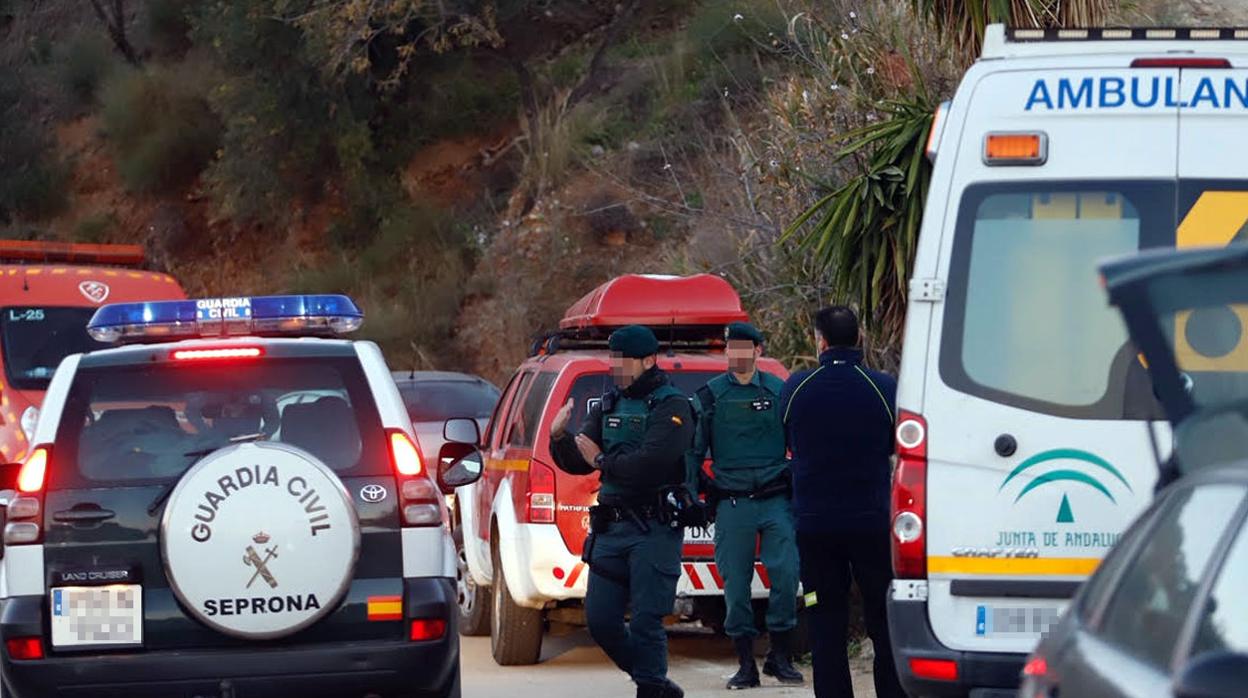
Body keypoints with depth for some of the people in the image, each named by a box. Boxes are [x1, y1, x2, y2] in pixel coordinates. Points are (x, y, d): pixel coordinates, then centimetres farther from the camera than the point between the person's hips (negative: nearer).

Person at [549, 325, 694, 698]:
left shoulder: (672, 407, -6)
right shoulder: (608, 406, 16)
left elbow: (650, 463, -21)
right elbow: (576, 463, 16)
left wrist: (602, 461, -9)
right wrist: (559, 438, -4)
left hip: (654, 530, -7)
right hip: (611, 527, 7)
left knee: (645, 621, -10)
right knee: (601, 621, 5)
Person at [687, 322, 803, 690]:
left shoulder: (779, 392, 8)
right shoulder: (709, 396, 7)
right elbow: (693, 451, 10)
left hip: (775, 499, 0)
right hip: (732, 504, 0)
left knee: (785, 574, -9)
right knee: (735, 583, 0)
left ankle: (780, 656, 5)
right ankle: (746, 664, 7)